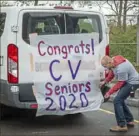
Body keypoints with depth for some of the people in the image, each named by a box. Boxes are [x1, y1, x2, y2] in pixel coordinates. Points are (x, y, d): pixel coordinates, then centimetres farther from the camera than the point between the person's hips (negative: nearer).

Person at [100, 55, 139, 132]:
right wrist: (105, 81, 5)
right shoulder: (114, 60, -7)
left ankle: (122, 125, -11)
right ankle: (130, 120, 25)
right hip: (128, 81, 10)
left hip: (132, 82, -10)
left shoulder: (121, 69, -33)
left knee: (117, 101, -14)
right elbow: (112, 72, 11)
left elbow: (120, 83, -21)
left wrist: (109, 92, -13)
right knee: (120, 100, 15)